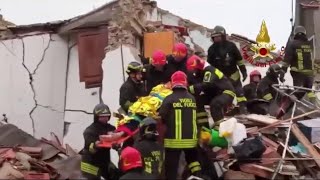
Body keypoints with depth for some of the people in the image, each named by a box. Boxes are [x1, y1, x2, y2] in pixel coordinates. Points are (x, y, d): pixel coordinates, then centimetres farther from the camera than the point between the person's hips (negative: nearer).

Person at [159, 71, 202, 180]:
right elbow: (195, 118, 11)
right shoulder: (192, 99, 4)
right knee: (192, 159, 24)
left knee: (171, 167, 4)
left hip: (174, 139, -4)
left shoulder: (169, 99, -11)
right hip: (191, 138, 4)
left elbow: (161, 118, -8)